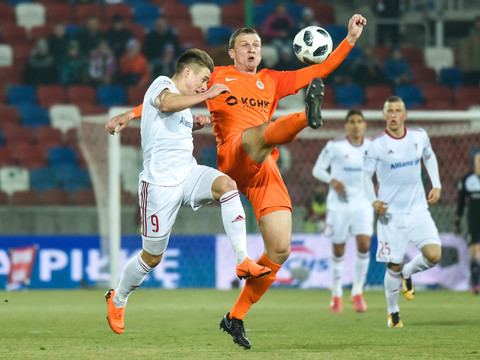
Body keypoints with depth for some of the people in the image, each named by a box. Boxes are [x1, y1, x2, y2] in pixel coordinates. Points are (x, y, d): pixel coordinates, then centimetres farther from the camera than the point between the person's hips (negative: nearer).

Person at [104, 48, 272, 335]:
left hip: (188, 173, 7)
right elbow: (167, 103, -29)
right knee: (152, 256, 3)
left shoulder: (183, 105, 21)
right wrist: (208, 95, -26)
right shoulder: (162, 85, -4)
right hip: (160, 181, -7)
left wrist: (195, 124, 21)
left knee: (226, 184, -26)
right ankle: (117, 300, 29)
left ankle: (243, 261, -31)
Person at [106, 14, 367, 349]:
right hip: (234, 157, -4)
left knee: (279, 251, -4)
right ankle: (307, 116, -76)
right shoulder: (217, 77, 18)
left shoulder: (271, 80, 26)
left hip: (265, 170, 5)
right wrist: (133, 113, 13)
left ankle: (236, 317, 9)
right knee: (263, 130, -39)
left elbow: (319, 71, 22)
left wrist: (350, 40, 14)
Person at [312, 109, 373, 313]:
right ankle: (336, 294, 21)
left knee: (364, 244, -14)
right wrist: (332, 180, -21)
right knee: (338, 249, 5)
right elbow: (317, 170, -3)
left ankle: (357, 292, 1)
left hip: (362, 204, 2)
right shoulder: (334, 146, -7)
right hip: (339, 204, -2)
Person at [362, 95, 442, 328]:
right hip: (391, 214, -2)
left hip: (418, 210, 2)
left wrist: (436, 186, 12)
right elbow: (365, 174, 1)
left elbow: (429, 157, 22)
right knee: (393, 266, -1)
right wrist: (373, 201, -15)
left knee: (433, 256, -15)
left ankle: (408, 273, 18)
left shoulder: (419, 136, 2)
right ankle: (392, 312, 21)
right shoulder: (377, 145, -8)